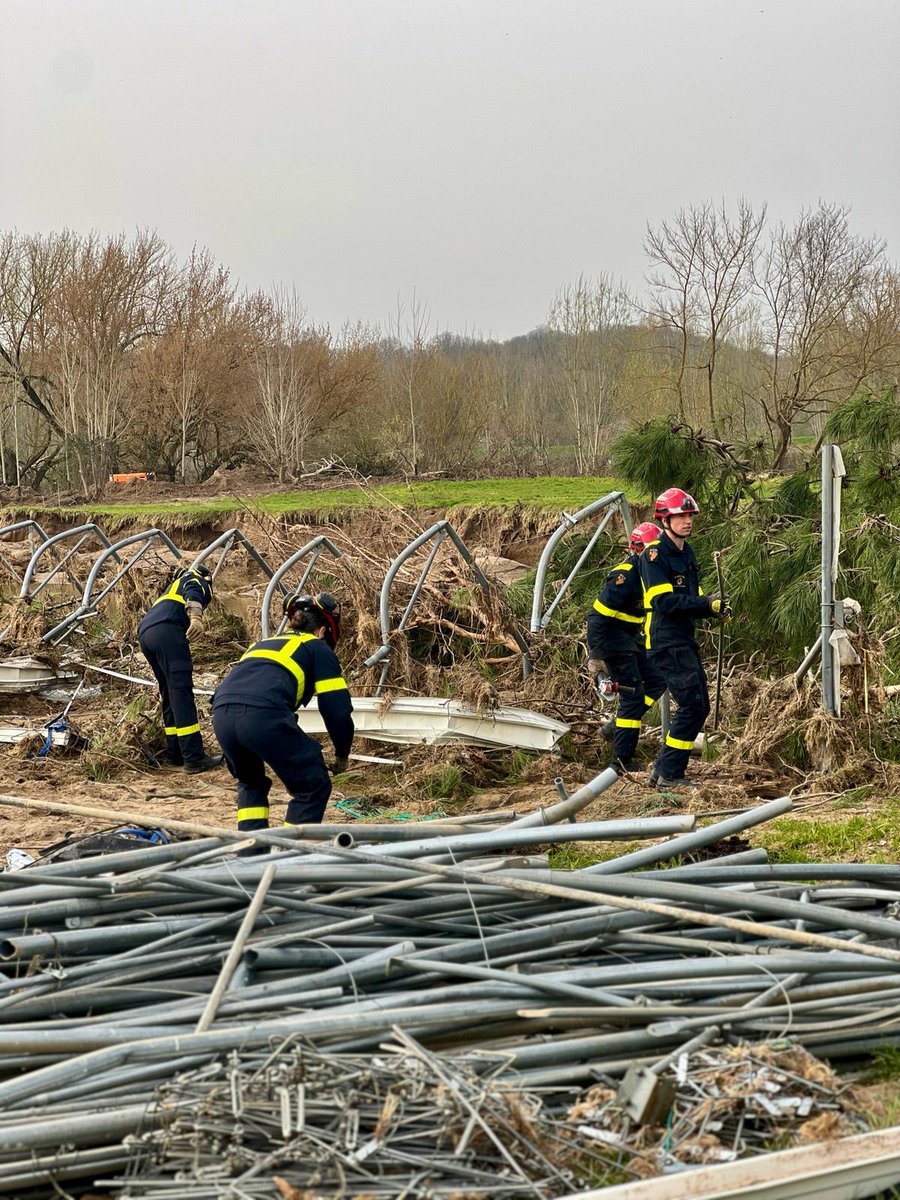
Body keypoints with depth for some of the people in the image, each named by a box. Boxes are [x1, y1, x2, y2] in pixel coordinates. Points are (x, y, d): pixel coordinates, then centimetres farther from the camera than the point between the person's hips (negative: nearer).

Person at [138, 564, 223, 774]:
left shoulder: (173, 588, 41)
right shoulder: (197, 580, 20)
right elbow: (193, 594, -7)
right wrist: (196, 617, -27)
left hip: (144, 632, 8)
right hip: (166, 629, -8)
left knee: (169, 695, 17)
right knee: (181, 692, -13)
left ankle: (175, 754, 18)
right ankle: (194, 758, -20)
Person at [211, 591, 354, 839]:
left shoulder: (264, 643, 39)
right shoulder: (319, 649, 22)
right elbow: (338, 710, 12)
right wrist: (342, 755, 30)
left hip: (221, 713, 6)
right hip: (263, 716, -6)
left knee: (250, 782, 33)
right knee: (313, 786, 12)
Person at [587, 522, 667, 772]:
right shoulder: (625, 576, -23)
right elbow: (598, 616, -24)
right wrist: (595, 655, -22)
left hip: (631, 639, 9)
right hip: (613, 640, -9)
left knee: (656, 681, 8)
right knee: (633, 694, -8)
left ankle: (615, 727, 17)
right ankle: (622, 758, -1)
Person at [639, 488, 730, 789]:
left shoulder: (686, 553, 17)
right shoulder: (655, 554, -12)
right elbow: (665, 601, -21)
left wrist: (716, 609, -1)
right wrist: (706, 603, -26)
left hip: (685, 640, 9)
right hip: (666, 642, -9)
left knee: (699, 707, 10)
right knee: (692, 705, -13)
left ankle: (662, 767, 19)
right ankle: (670, 774, -5)